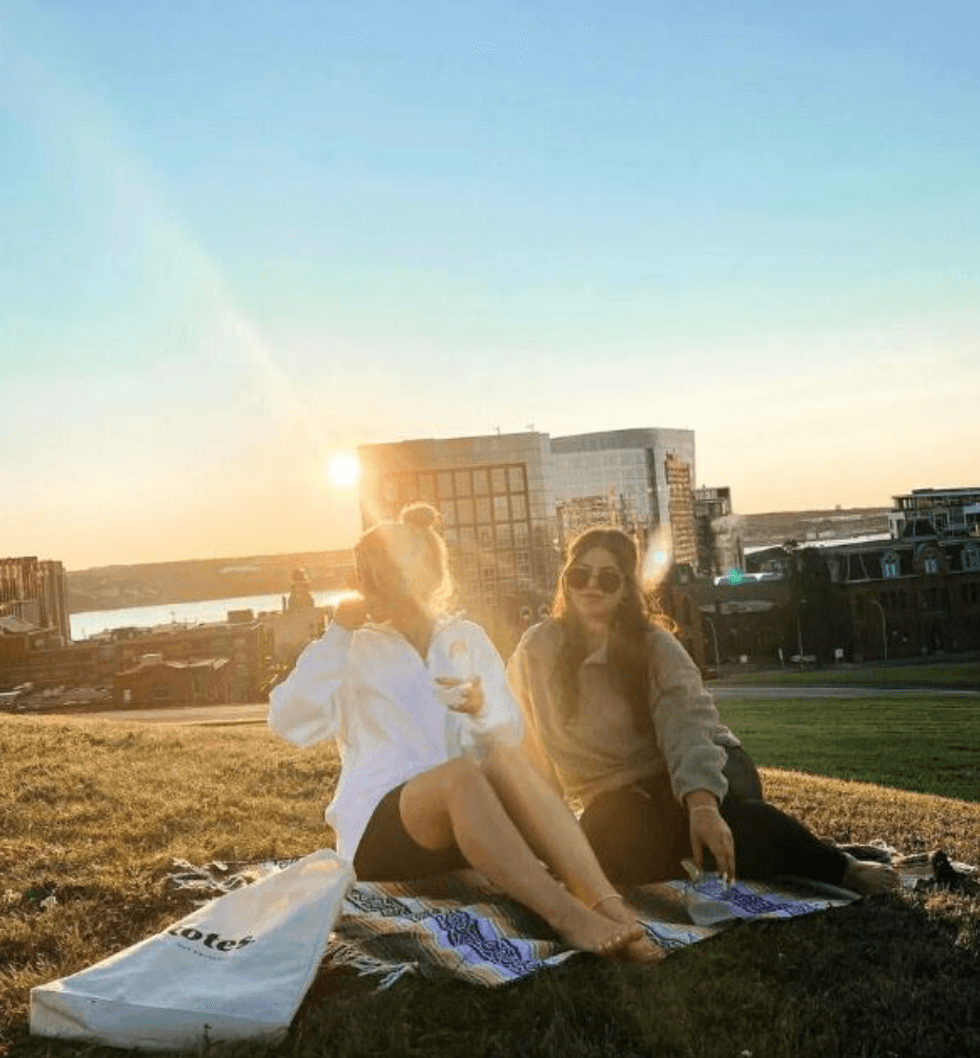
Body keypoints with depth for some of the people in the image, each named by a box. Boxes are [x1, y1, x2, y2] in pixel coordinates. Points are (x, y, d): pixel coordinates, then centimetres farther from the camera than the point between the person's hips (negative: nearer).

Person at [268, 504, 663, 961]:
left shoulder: (467, 638, 13)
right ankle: (567, 916, -45)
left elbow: (511, 735, 8)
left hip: (463, 813, 2)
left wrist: (481, 708, -14)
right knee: (461, 772, -35)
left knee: (506, 760, -32)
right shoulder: (356, 649, 7)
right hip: (379, 827, -2)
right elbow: (289, 723, -7)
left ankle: (611, 908, -44)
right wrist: (336, 634, -9)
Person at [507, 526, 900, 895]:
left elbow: (688, 721, -30)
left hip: (695, 778, -3)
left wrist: (702, 806, -47)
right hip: (622, 798, 3)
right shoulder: (535, 653, -6)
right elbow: (525, 752, 3)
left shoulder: (654, 646, -12)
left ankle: (838, 867, -16)